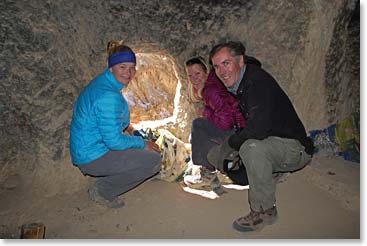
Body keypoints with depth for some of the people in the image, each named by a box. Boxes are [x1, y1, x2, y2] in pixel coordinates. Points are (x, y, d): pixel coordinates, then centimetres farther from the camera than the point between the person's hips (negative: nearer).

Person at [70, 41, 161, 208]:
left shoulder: (103, 81, 6)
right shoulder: (108, 95, -26)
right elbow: (114, 141, -24)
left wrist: (124, 126, 9)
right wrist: (142, 144, -11)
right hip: (92, 157, -10)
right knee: (153, 160, -14)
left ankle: (104, 184, 17)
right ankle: (101, 191, 1)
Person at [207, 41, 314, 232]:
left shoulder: (258, 80, -22)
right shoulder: (239, 85, 6)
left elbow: (259, 128, -33)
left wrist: (229, 143, -18)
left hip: (294, 147, -8)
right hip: (268, 145, 9)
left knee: (251, 148, -38)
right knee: (214, 155, 2)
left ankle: (265, 210, -18)